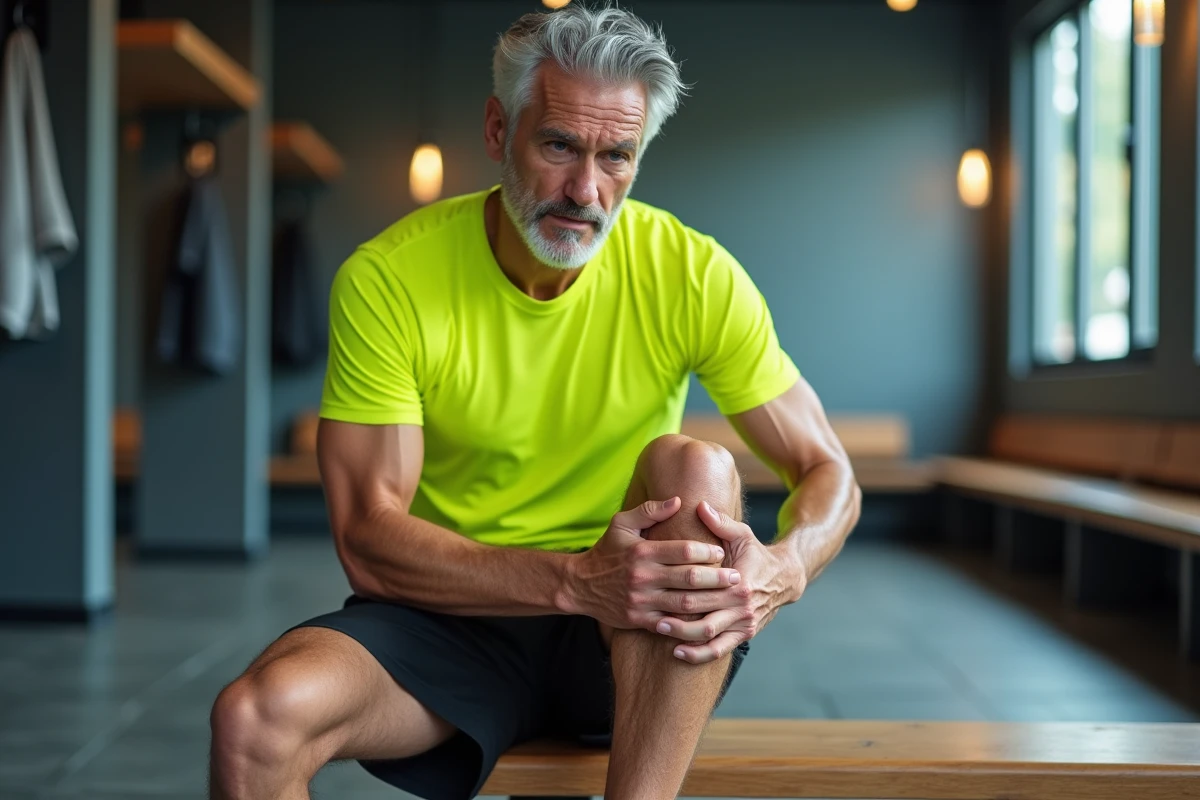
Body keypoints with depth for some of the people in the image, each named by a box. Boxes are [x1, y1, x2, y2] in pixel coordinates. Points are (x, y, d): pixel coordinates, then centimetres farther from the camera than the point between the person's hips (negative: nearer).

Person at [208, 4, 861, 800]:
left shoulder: (694, 275, -9)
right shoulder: (385, 279, -11)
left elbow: (829, 476, -5)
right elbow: (367, 539, -16)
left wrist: (781, 570, -29)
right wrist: (575, 579, -31)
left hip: (634, 644, 1)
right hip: (451, 614, -1)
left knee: (695, 467, -30)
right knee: (254, 719, -28)